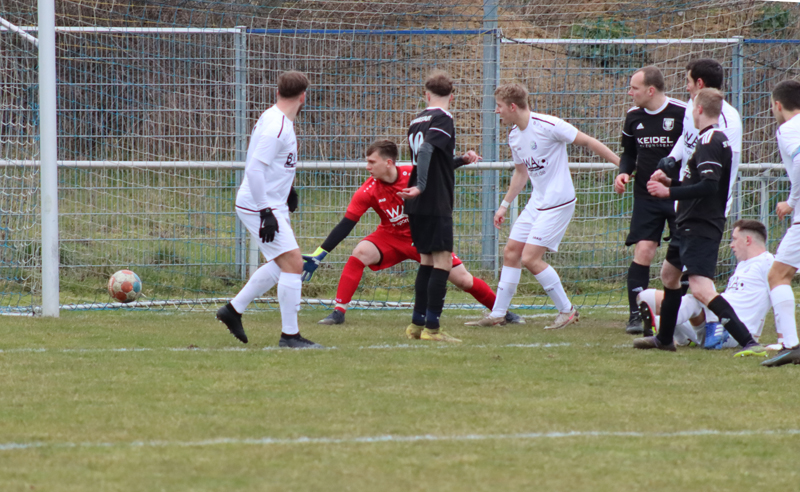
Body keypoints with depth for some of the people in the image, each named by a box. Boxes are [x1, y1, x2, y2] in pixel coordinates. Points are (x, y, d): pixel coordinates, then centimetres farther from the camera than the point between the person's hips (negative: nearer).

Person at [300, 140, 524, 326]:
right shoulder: (368, 191, -19)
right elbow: (345, 225, -17)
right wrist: (318, 256, -21)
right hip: (391, 237, 0)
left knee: (463, 280, -3)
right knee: (360, 253, -27)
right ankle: (339, 312, -21)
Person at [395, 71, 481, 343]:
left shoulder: (417, 120, 17)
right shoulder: (443, 119, -9)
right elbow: (426, 150, -26)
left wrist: (461, 160, 24)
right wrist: (421, 186, -31)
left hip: (417, 207, 8)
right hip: (436, 203, -8)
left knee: (427, 261, 16)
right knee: (442, 261, -6)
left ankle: (417, 323, 18)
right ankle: (431, 327, -11)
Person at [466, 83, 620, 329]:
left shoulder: (548, 126, -18)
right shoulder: (514, 136, 9)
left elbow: (588, 142, -13)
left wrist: (621, 164, -12)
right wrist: (504, 205, 25)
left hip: (558, 202, -8)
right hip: (536, 203, 8)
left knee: (531, 258, -13)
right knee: (511, 252, 7)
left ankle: (566, 310, 1)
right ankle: (498, 313, 16)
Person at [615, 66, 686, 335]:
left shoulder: (682, 114, -12)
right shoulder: (634, 117, 6)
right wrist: (624, 172, 2)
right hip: (646, 198, 3)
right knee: (643, 251, -9)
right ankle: (635, 314, -5)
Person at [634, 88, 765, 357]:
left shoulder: (708, 142, -17)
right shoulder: (718, 139, 15)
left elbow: (708, 186, -27)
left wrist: (668, 192, -22)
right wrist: (670, 181, 22)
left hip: (700, 228, -11)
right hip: (692, 224, 11)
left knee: (700, 288, -22)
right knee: (669, 273, 27)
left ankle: (749, 343, -31)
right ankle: (664, 339, 42)